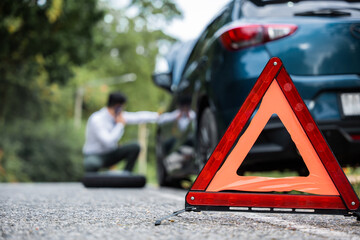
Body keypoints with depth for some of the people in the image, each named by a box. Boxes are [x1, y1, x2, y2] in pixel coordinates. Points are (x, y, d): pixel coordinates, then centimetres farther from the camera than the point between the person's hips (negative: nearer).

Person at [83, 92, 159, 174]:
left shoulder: (119, 115, -2)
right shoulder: (96, 120, -24)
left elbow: (138, 117, 6)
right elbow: (108, 142, -31)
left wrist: (157, 116, -2)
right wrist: (120, 124, -22)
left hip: (111, 155, 8)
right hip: (94, 157, -8)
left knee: (135, 147, -9)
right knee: (93, 164, -42)